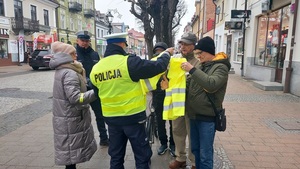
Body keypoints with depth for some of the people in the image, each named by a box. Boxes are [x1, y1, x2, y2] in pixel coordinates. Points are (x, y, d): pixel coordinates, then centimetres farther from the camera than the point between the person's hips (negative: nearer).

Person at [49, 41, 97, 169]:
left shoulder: (61, 70, 9)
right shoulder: (69, 74, -21)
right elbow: (75, 98, -29)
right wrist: (96, 92, -30)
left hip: (67, 117, 9)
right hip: (70, 119, -9)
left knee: (70, 149, 20)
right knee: (72, 150, 1)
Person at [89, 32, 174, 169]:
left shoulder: (95, 69, 0)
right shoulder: (129, 62, -17)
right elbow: (158, 66, -12)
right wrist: (166, 54, 7)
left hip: (111, 118, 6)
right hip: (133, 117, -5)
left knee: (116, 156, 20)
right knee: (142, 155, 12)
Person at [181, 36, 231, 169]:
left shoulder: (220, 67, -10)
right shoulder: (200, 67, 11)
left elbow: (211, 85, -28)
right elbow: (191, 87, 21)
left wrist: (192, 70, -27)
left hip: (207, 117, -7)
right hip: (194, 115, 7)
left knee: (205, 154, 3)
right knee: (195, 149, 19)